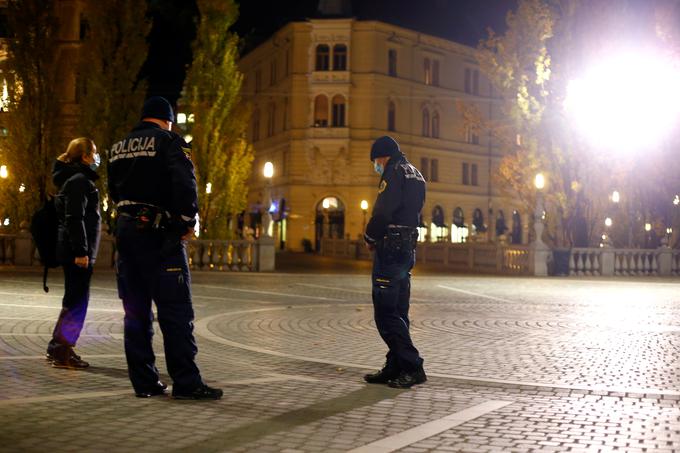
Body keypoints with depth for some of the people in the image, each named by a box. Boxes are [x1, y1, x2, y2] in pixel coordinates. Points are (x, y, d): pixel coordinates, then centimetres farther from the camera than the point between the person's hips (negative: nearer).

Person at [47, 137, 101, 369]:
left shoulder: (77, 179, 19)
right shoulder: (79, 180, -12)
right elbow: (75, 218, -20)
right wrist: (81, 251, -23)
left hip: (72, 250, 10)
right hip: (77, 250, -10)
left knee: (73, 300, 16)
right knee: (77, 301, -6)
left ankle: (56, 348, 23)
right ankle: (63, 352, -1)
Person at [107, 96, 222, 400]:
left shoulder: (118, 148, 17)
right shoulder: (170, 142, -5)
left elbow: (114, 191, 18)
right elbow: (185, 183, -17)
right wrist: (188, 220, -9)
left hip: (125, 231, 7)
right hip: (159, 235, -7)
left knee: (136, 311, 10)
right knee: (176, 311, -5)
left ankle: (144, 382, 12)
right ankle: (186, 383, -6)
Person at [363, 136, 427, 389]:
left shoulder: (395, 171, -9)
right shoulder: (415, 174, 21)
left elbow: (382, 211, -18)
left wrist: (370, 238, -2)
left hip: (390, 247, -10)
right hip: (408, 247, 10)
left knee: (386, 313, -8)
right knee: (397, 311, 11)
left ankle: (413, 367, -10)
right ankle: (394, 368, 15)